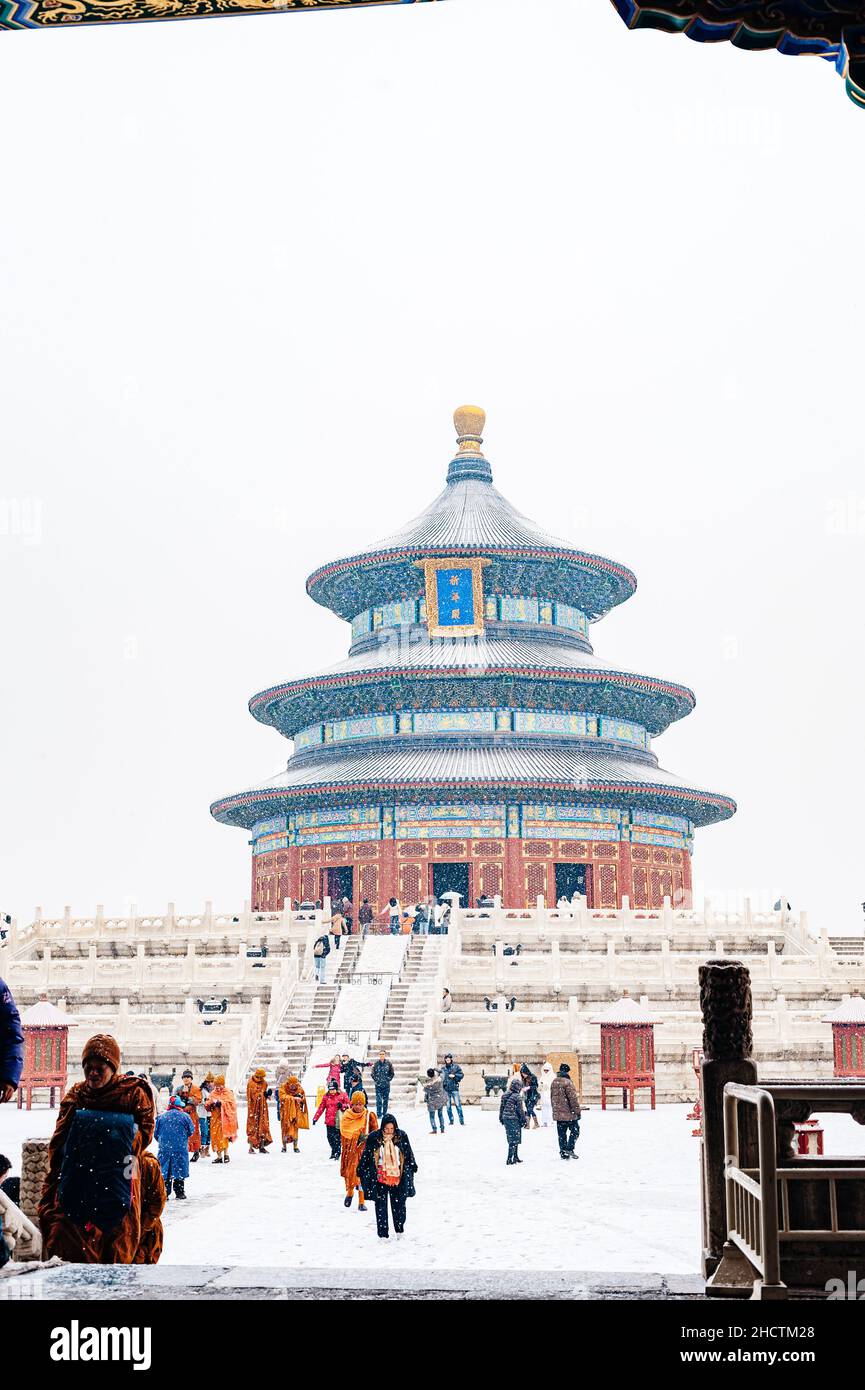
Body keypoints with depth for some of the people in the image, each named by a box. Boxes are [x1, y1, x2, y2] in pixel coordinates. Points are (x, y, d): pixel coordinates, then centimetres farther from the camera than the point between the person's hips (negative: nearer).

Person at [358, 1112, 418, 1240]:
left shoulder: (402, 1136, 0)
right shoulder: (374, 1138, -6)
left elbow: (409, 1154, 13)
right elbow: (365, 1155, 3)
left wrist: (412, 1168, 19)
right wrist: (361, 1172, 5)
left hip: (397, 1176, 1)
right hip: (380, 1176, -1)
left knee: (399, 1204, 8)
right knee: (381, 1205, 1)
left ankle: (400, 1229, 26)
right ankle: (383, 1234, 7)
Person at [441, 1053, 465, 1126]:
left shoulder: (456, 1066, 4)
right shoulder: (443, 1068, 10)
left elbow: (461, 1075, 2)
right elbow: (440, 1077, 12)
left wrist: (454, 1075, -13)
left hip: (454, 1088, -3)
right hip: (446, 1089, 3)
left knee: (458, 1104, -8)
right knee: (448, 1105, 4)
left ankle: (461, 1120, -4)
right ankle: (451, 1120, 13)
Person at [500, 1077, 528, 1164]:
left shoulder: (504, 1095, 6)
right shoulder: (517, 1097, -15)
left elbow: (501, 1107, 13)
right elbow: (520, 1110, -12)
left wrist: (501, 1118, 23)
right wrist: (524, 1120, -1)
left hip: (505, 1118, 7)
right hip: (514, 1120, -7)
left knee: (511, 1139, 17)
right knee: (514, 1139, -1)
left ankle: (515, 1157, 26)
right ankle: (509, 1158, -4)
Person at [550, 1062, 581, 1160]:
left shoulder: (554, 1082, 11)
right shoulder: (567, 1082, -15)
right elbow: (573, 1098, -16)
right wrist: (577, 1111, -10)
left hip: (558, 1114, 7)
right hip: (569, 1113, -7)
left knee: (561, 1134, 12)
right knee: (575, 1131, 3)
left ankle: (563, 1152, 13)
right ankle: (569, 1149, -7)